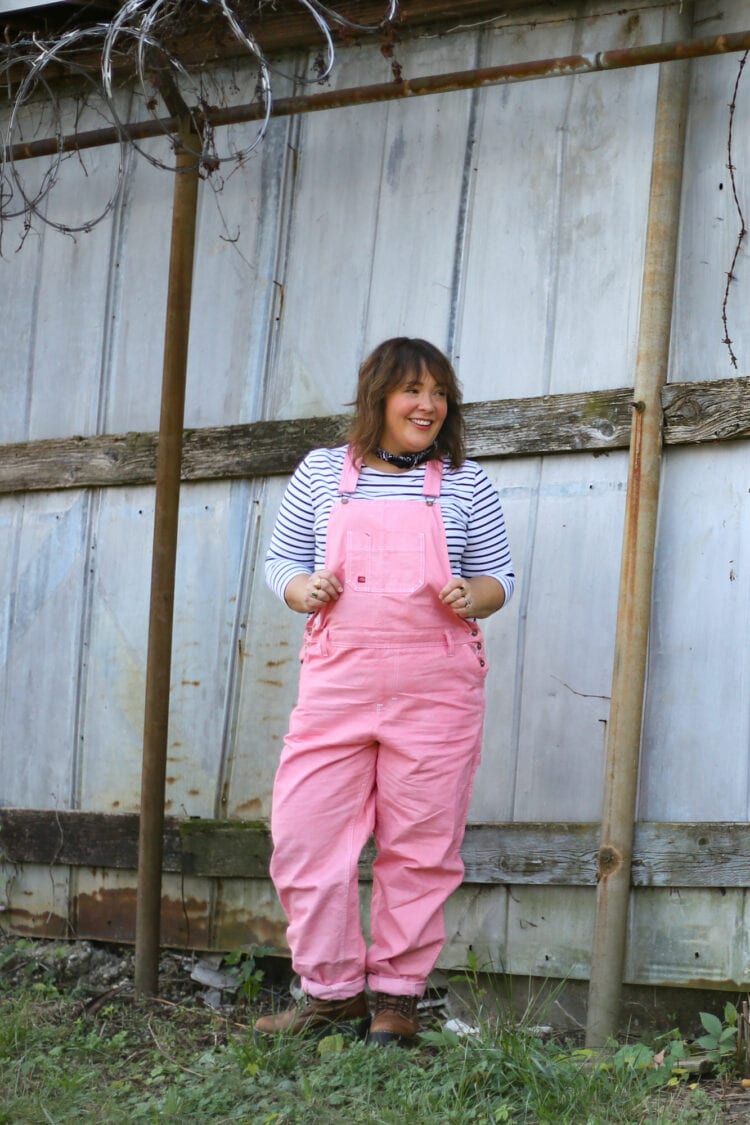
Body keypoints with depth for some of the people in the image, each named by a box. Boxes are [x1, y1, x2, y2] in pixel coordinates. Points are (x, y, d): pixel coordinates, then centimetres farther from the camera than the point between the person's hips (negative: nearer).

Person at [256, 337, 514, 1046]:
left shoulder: (464, 484, 9)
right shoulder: (322, 473, 11)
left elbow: (500, 577, 13)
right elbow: (279, 561, 15)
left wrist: (473, 596, -9)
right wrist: (303, 588, -7)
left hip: (435, 686, -1)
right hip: (337, 677, 1)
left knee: (418, 847, 0)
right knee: (303, 832, -4)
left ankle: (396, 999, 12)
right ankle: (331, 993, 10)